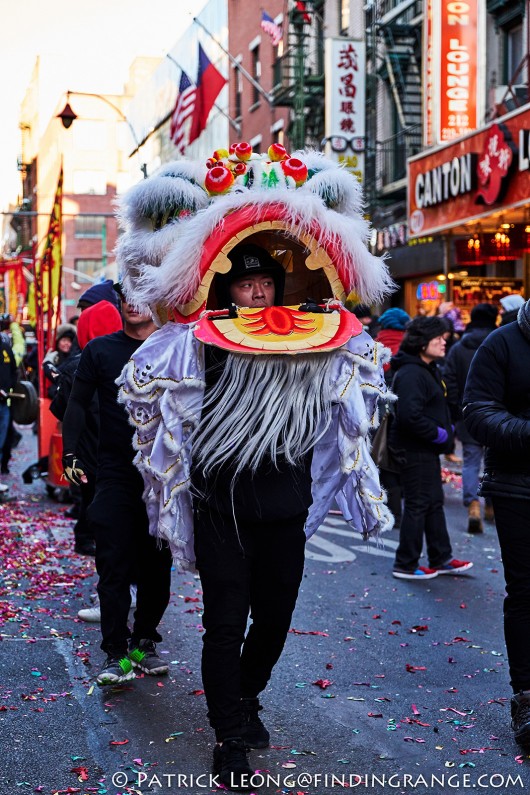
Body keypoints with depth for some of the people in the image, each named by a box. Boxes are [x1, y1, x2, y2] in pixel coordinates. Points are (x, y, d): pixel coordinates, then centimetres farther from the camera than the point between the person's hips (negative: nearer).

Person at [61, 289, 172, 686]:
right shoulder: (100, 350, 6)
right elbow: (79, 404, 5)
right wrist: (71, 453, -7)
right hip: (115, 474, -1)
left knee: (157, 565, 7)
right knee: (114, 567, -4)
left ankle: (145, 642, 22)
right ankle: (116, 654, 1)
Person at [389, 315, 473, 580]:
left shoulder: (428, 370, 14)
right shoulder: (411, 374, -21)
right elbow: (410, 416, -31)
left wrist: (446, 430, 8)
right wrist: (438, 434, -20)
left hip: (427, 449, 11)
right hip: (414, 449, -11)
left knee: (435, 503, 17)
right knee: (417, 506, -2)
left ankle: (441, 559, 27)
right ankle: (405, 565, 8)